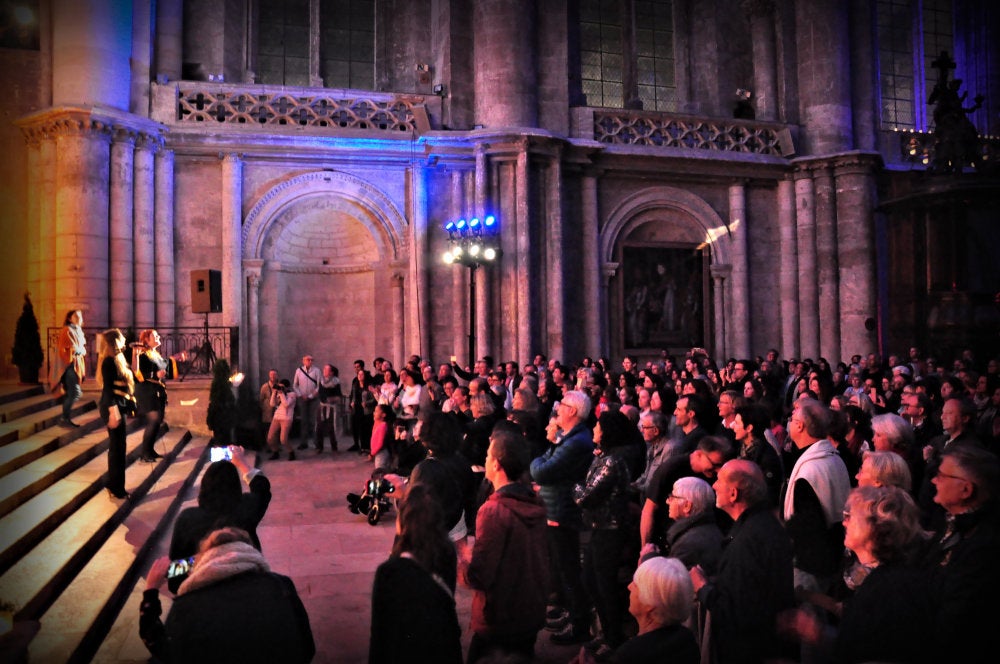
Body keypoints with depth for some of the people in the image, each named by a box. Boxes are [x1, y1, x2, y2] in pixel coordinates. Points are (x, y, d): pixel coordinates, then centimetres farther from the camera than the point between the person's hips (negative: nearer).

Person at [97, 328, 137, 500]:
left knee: (117, 447, 16)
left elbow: (131, 379, 13)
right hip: (114, 408, -10)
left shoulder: (117, 360, 14)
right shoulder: (109, 361, -15)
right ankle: (117, 489, 6)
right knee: (117, 447, -3)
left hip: (119, 407, 10)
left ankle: (114, 486, 26)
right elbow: (108, 389, -21)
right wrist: (113, 411, -24)